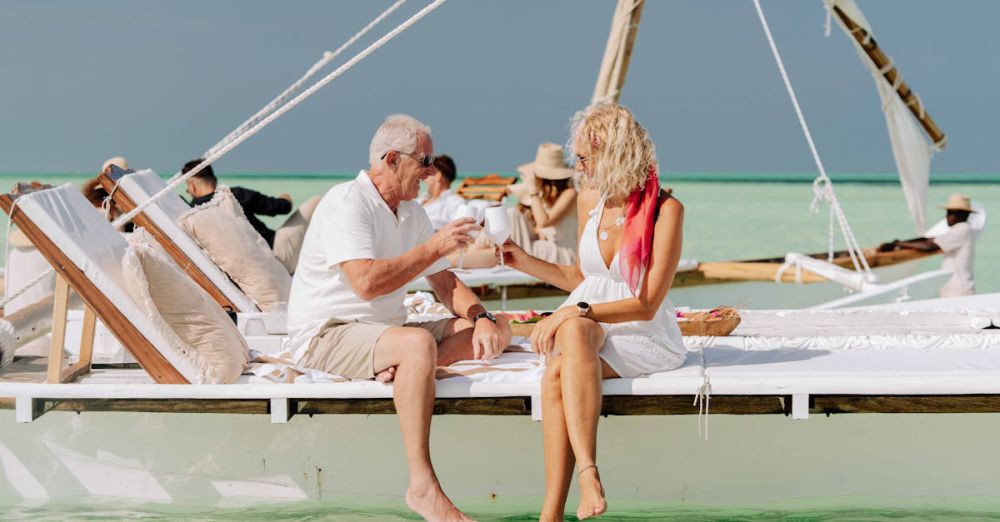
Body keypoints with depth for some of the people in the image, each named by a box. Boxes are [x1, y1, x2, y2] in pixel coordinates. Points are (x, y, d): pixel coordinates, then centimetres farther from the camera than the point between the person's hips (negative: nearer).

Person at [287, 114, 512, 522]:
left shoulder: (412, 212, 13)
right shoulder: (346, 204, -15)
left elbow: (444, 282, 15)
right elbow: (367, 283, -28)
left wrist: (482, 318, -6)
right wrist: (433, 247, -20)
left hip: (385, 332, 9)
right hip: (325, 336, -9)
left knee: (498, 331, -1)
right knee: (418, 343, -38)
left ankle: (400, 368, -23)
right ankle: (422, 486, -37)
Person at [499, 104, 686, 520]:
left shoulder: (665, 210, -10)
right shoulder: (589, 199, 9)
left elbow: (647, 305, -14)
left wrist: (574, 312, -21)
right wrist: (525, 262, 12)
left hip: (645, 338, -4)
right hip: (588, 329, 4)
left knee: (566, 350, -34)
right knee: (564, 351, -34)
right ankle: (588, 476, -45)